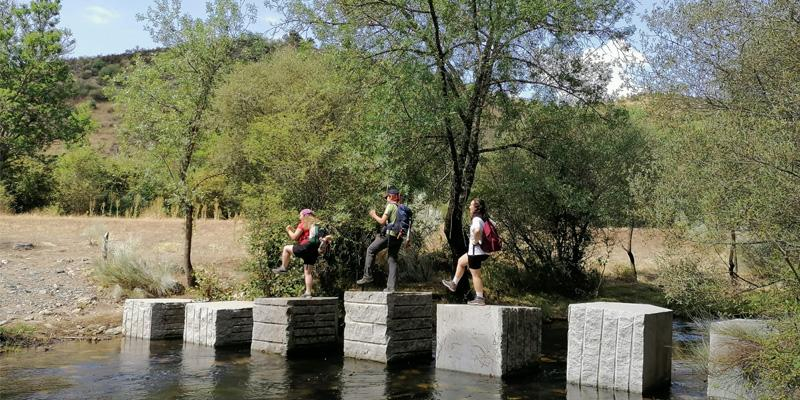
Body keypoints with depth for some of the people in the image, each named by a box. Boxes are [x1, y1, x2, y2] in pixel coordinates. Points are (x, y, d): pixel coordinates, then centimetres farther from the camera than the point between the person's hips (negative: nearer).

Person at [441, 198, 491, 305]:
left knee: (475, 275, 1)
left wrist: (476, 240, -24)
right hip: (482, 251, 10)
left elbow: (477, 230, -42)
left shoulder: (476, 219, -21)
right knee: (460, 262, 26)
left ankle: (480, 298, 8)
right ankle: (454, 283, 38)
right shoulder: (484, 218, 7)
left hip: (476, 251, -10)